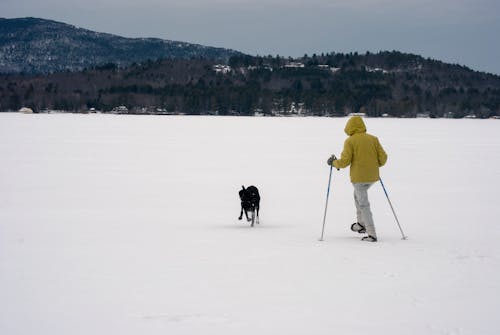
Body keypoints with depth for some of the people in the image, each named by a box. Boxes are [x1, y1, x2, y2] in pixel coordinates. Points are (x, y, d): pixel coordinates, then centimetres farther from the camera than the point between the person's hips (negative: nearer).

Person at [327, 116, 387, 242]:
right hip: (373, 176, 6)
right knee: (358, 194, 30)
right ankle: (361, 223, 30)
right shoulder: (373, 139, 5)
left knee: (364, 205, 1)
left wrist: (333, 162, 6)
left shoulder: (350, 141, -8)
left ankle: (372, 235, -3)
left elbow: (345, 161, -13)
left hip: (359, 177, -6)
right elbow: (383, 158, 2)